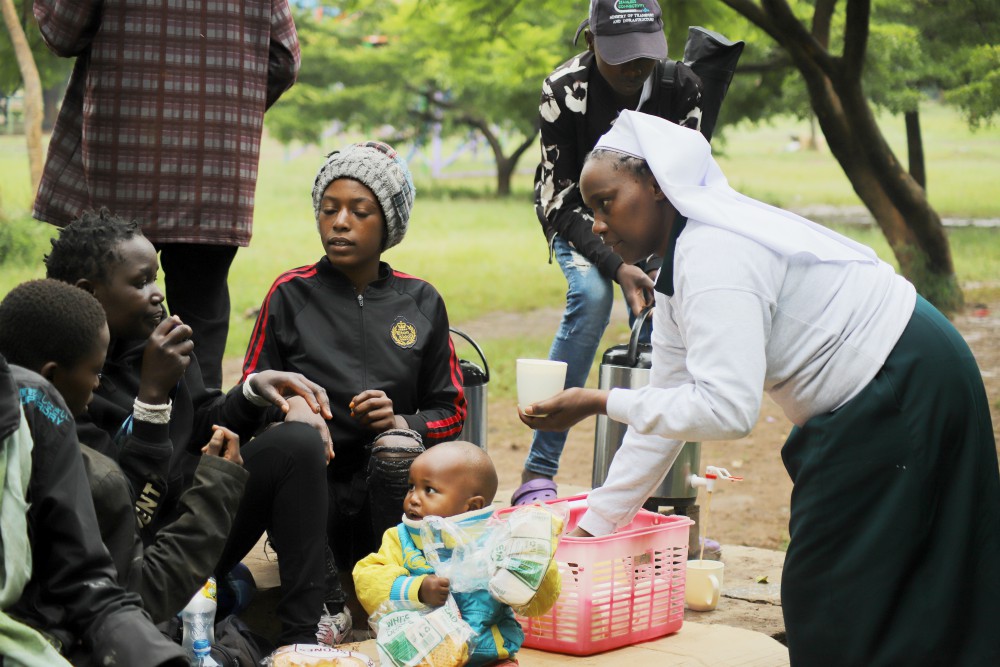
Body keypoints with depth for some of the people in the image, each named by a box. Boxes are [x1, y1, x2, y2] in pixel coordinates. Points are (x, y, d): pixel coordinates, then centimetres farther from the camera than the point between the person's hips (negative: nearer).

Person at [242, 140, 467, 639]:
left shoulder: (420, 302, 10)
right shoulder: (291, 295, 5)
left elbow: (452, 410, 10)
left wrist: (401, 424, -11)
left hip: (389, 485, 1)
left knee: (398, 452, -33)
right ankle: (321, 603, -20)